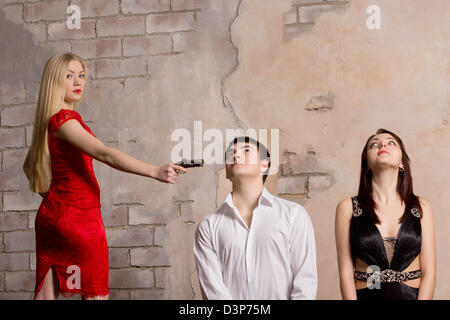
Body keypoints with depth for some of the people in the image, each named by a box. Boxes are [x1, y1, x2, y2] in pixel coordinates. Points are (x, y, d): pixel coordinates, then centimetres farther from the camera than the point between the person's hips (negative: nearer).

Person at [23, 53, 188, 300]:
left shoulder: (49, 121, 13)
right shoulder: (63, 120, -16)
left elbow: (28, 165, 24)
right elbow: (105, 154, -28)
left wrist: (50, 193, 14)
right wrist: (156, 171, -34)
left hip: (51, 213, 9)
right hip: (78, 216, -9)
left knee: (46, 293, 8)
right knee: (95, 294, -2)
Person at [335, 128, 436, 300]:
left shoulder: (421, 207, 1)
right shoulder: (348, 207, -3)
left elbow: (429, 273, -2)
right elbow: (346, 273, -6)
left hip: (413, 295, 1)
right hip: (365, 295, -1)